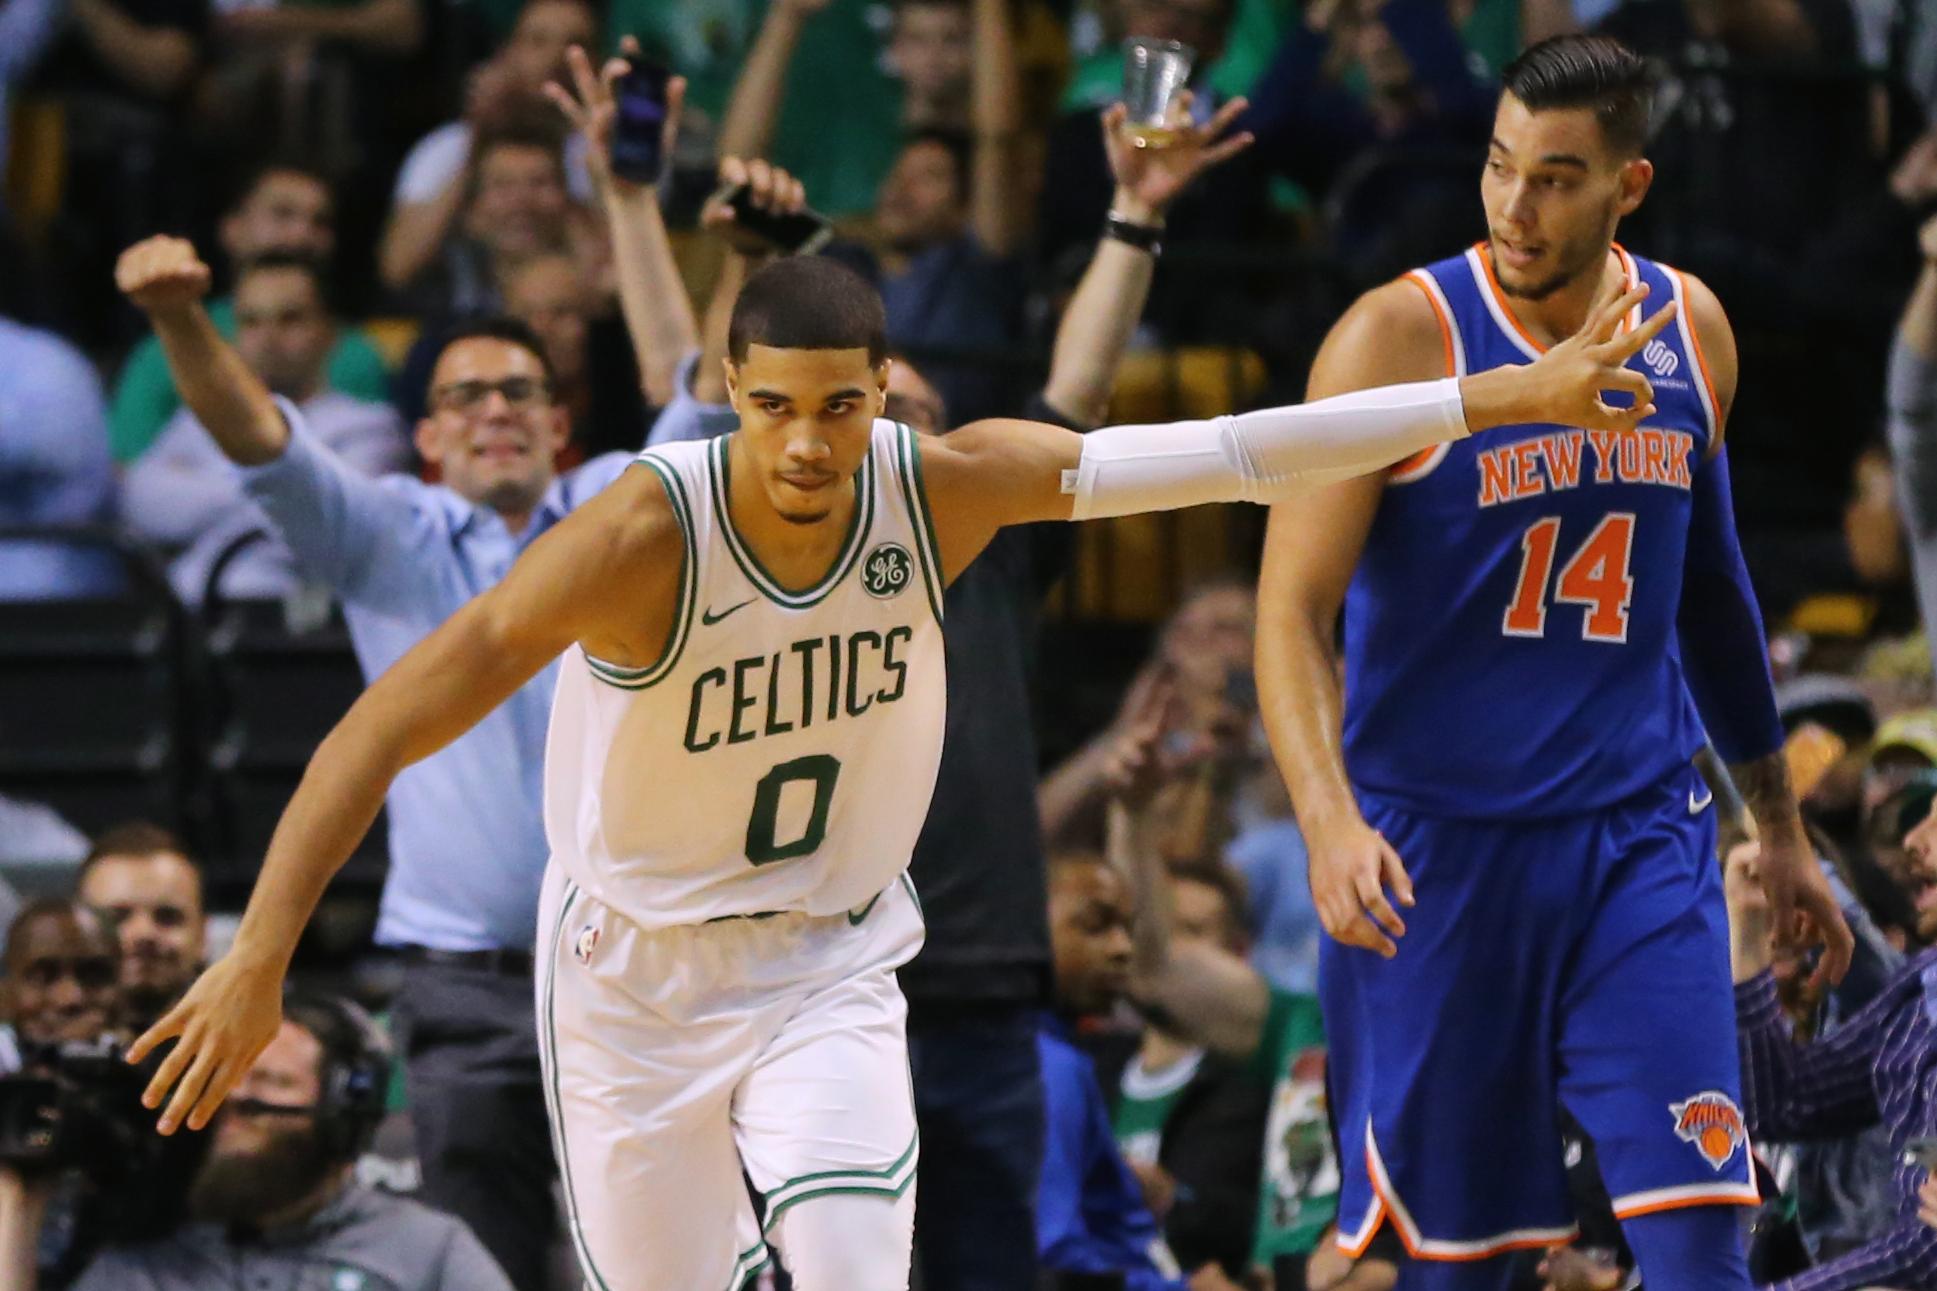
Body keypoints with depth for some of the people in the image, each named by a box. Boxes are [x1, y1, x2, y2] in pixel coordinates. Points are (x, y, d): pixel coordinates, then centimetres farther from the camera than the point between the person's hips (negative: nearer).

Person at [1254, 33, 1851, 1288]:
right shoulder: (1399, 338, -10)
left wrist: (1782, 827, 25)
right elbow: (1294, 608, -14)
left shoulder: (1691, 330, 6)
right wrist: (1330, 822, -30)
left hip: (1640, 840, 3)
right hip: (1433, 847, -3)